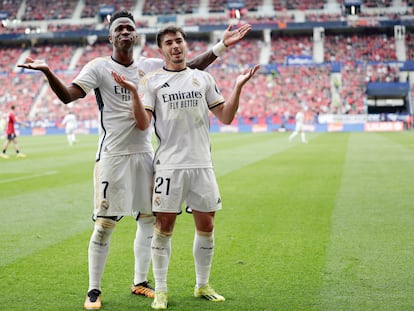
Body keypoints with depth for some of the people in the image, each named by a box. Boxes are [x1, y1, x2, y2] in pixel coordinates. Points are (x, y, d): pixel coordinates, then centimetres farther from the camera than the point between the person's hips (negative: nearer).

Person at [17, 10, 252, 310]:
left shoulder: (151, 66, 8)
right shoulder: (99, 67, -5)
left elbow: (191, 68, 14)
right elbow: (68, 95, -16)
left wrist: (221, 46, 7)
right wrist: (47, 71, -33)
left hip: (144, 154, 5)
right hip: (113, 155, -5)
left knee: (148, 219, 10)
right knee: (105, 223, -4)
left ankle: (140, 282, 26)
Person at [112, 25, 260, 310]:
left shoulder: (203, 78, 12)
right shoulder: (152, 81, 4)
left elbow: (226, 117, 11)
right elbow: (143, 124, -5)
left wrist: (238, 87, 1)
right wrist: (134, 93, -17)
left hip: (202, 164, 3)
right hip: (169, 165, -3)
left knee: (206, 225, 7)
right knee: (164, 226, -2)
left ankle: (203, 286, 22)